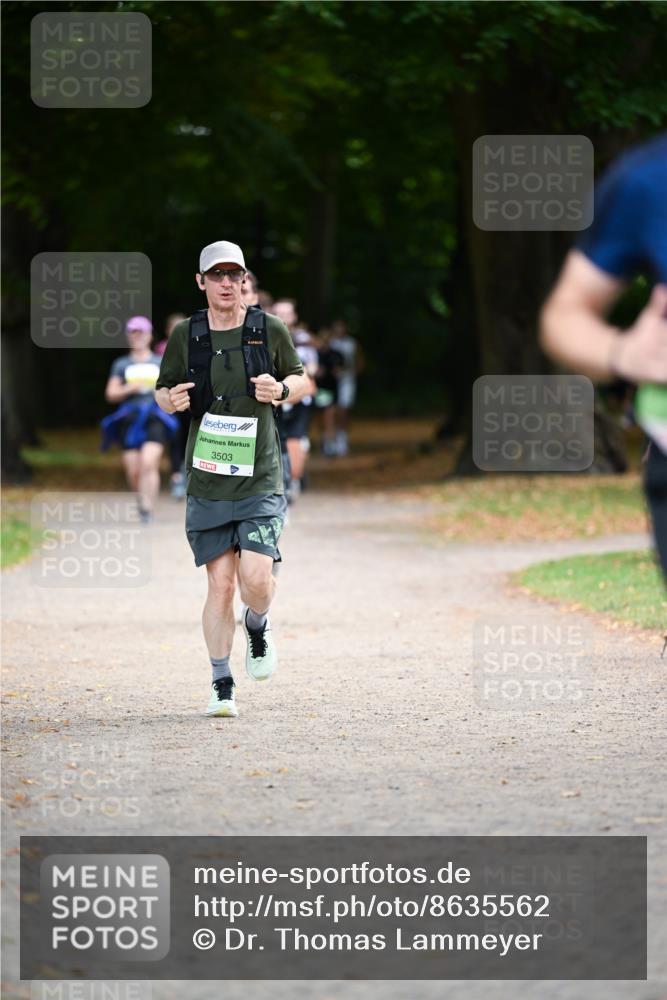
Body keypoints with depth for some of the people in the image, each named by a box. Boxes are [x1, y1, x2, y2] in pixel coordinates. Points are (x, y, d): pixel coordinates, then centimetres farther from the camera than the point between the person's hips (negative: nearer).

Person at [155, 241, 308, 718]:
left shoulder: (270, 330, 2)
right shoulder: (185, 335, 4)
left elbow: (299, 376, 15)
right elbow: (163, 392, 15)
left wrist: (281, 389, -8)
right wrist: (171, 400, -9)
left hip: (260, 478, -1)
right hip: (207, 481, 1)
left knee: (256, 577, -13)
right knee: (220, 583, -2)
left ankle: (258, 627, 22)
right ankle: (221, 684, 10)